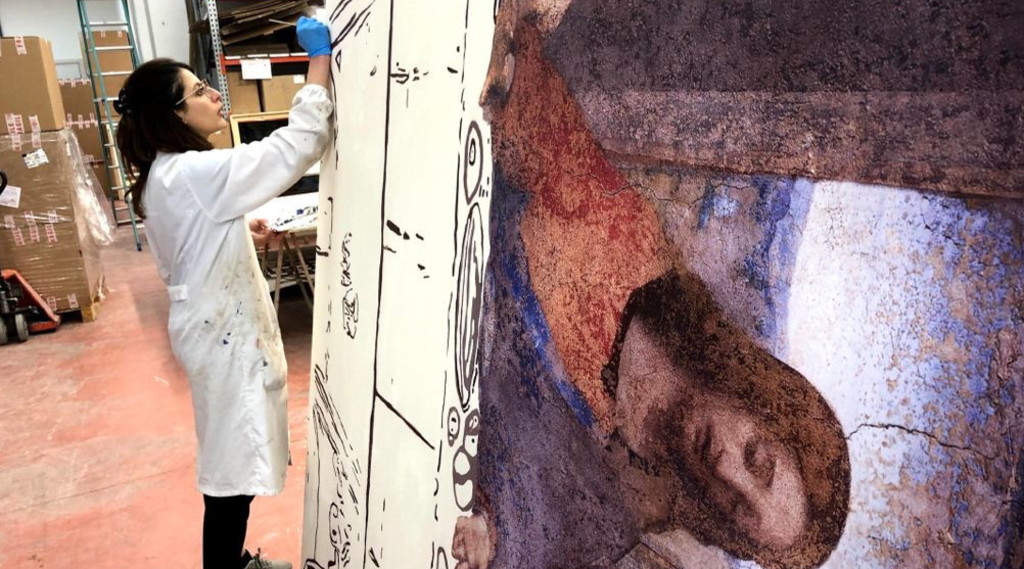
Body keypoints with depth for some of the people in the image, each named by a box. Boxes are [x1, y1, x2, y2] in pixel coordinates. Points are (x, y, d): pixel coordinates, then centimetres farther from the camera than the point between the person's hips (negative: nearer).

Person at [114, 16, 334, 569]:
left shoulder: (164, 174, 7)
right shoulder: (196, 172, -24)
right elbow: (298, 144, -28)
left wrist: (242, 229, 15)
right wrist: (319, 61, -20)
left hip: (214, 323, 10)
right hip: (225, 332, -10)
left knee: (231, 456, 23)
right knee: (234, 466, 4)